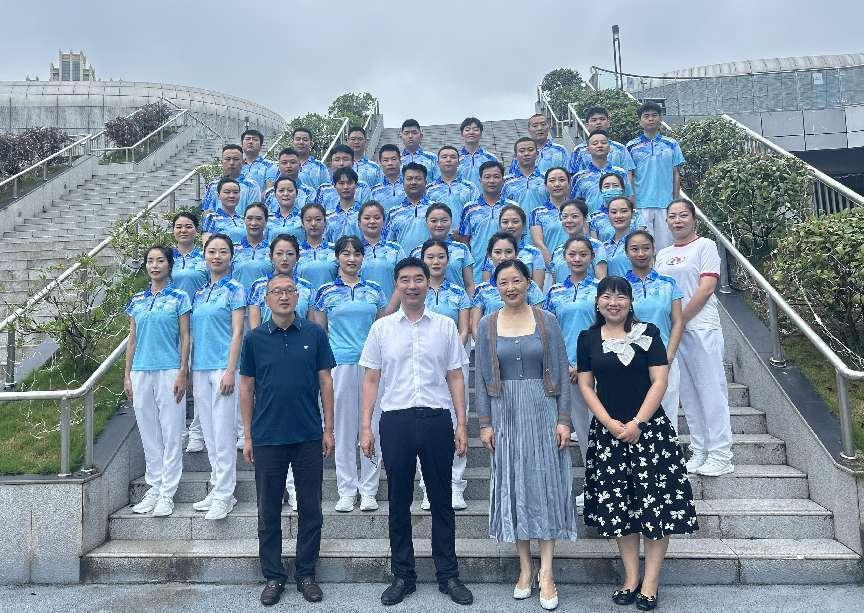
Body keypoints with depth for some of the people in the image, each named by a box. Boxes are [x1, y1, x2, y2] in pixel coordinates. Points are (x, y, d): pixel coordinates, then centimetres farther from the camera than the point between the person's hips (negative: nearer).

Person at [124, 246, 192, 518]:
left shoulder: (179, 298, 1)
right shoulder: (137, 300, 13)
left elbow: (184, 338, -2)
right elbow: (132, 339, 14)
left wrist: (182, 374, -9)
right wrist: (127, 375, 9)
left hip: (169, 371, -4)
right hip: (141, 373, 4)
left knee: (171, 434, -1)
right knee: (148, 434, 9)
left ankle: (167, 493, 6)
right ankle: (154, 488, 20)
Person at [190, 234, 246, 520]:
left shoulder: (234, 290, -2)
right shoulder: (199, 293, 16)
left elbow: (237, 333, -9)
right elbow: (194, 335, 17)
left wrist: (230, 371, -16)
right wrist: (191, 371, 13)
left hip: (222, 367, -6)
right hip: (200, 369, 7)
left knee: (223, 433, -5)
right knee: (209, 433, 11)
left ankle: (224, 495, 2)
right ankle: (217, 488, 20)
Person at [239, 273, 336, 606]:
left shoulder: (314, 334, 0)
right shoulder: (254, 338, 2)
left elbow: (325, 382, 3)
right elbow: (246, 388, 6)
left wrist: (328, 429, 0)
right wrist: (247, 435, 3)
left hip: (309, 437, 0)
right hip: (267, 438, 0)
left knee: (310, 510, 8)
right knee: (268, 512, 9)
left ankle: (305, 573, 23)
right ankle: (273, 576, 24)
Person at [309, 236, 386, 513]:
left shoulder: (374, 290, 9)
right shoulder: (326, 292, 5)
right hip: (339, 364, -1)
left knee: (371, 425, 3)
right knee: (343, 428, 4)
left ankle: (369, 490, 14)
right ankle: (346, 491, 15)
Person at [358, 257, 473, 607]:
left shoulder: (445, 326, 5)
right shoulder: (382, 328, 5)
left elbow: (455, 378, 6)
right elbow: (371, 379, 5)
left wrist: (462, 424, 1)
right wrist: (366, 426, 0)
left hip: (437, 420, 0)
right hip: (396, 420, 0)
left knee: (441, 500, 10)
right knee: (399, 502, 10)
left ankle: (447, 574, 24)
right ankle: (402, 575, 25)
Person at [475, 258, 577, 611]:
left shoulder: (546, 321, 0)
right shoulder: (487, 325, 3)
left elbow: (561, 373, 0)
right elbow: (481, 377, 3)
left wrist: (563, 419, -6)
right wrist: (485, 422, -2)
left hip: (542, 411, -1)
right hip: (505, 414, 1)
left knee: (545, 484, 0)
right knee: (513, 486, 6)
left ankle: (546, 573, 9)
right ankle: (525, 567, 20)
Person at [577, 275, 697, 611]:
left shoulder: (648, 333, 0)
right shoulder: (588, 338, 5)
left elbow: (659, 381, -5)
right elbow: (586, 385, 4)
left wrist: (637, 422, -13)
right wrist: (610, 423, -8)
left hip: (649, 427, -2)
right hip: (607, 430, 2)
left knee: (656, 503, -2)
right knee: (617, 506, 6)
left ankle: (650, 582, 10)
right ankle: (630, 578, 19)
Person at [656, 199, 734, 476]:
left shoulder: (705, 245, 0)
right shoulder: (663, 254, 18)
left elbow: (706, 288, -9)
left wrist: (680, 319, -12)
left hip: (701, 327, -6)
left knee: (710, 389, -3)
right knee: (688, 394, 9)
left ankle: (720, 455, 3)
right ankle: (699, 452, 18)